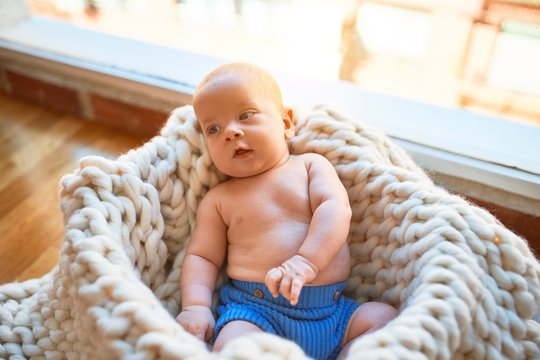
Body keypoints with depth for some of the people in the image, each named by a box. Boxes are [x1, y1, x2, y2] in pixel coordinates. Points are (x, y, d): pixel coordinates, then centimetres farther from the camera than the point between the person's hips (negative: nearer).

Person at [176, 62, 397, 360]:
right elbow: (201, 257, 9)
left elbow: (336, 209, -6)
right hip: (254, 310, -2)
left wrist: (306, 261, -23)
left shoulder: (310, 165, 10)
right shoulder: (218, 199, 12)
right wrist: (196, 305, -10)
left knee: (385, 317, -16)